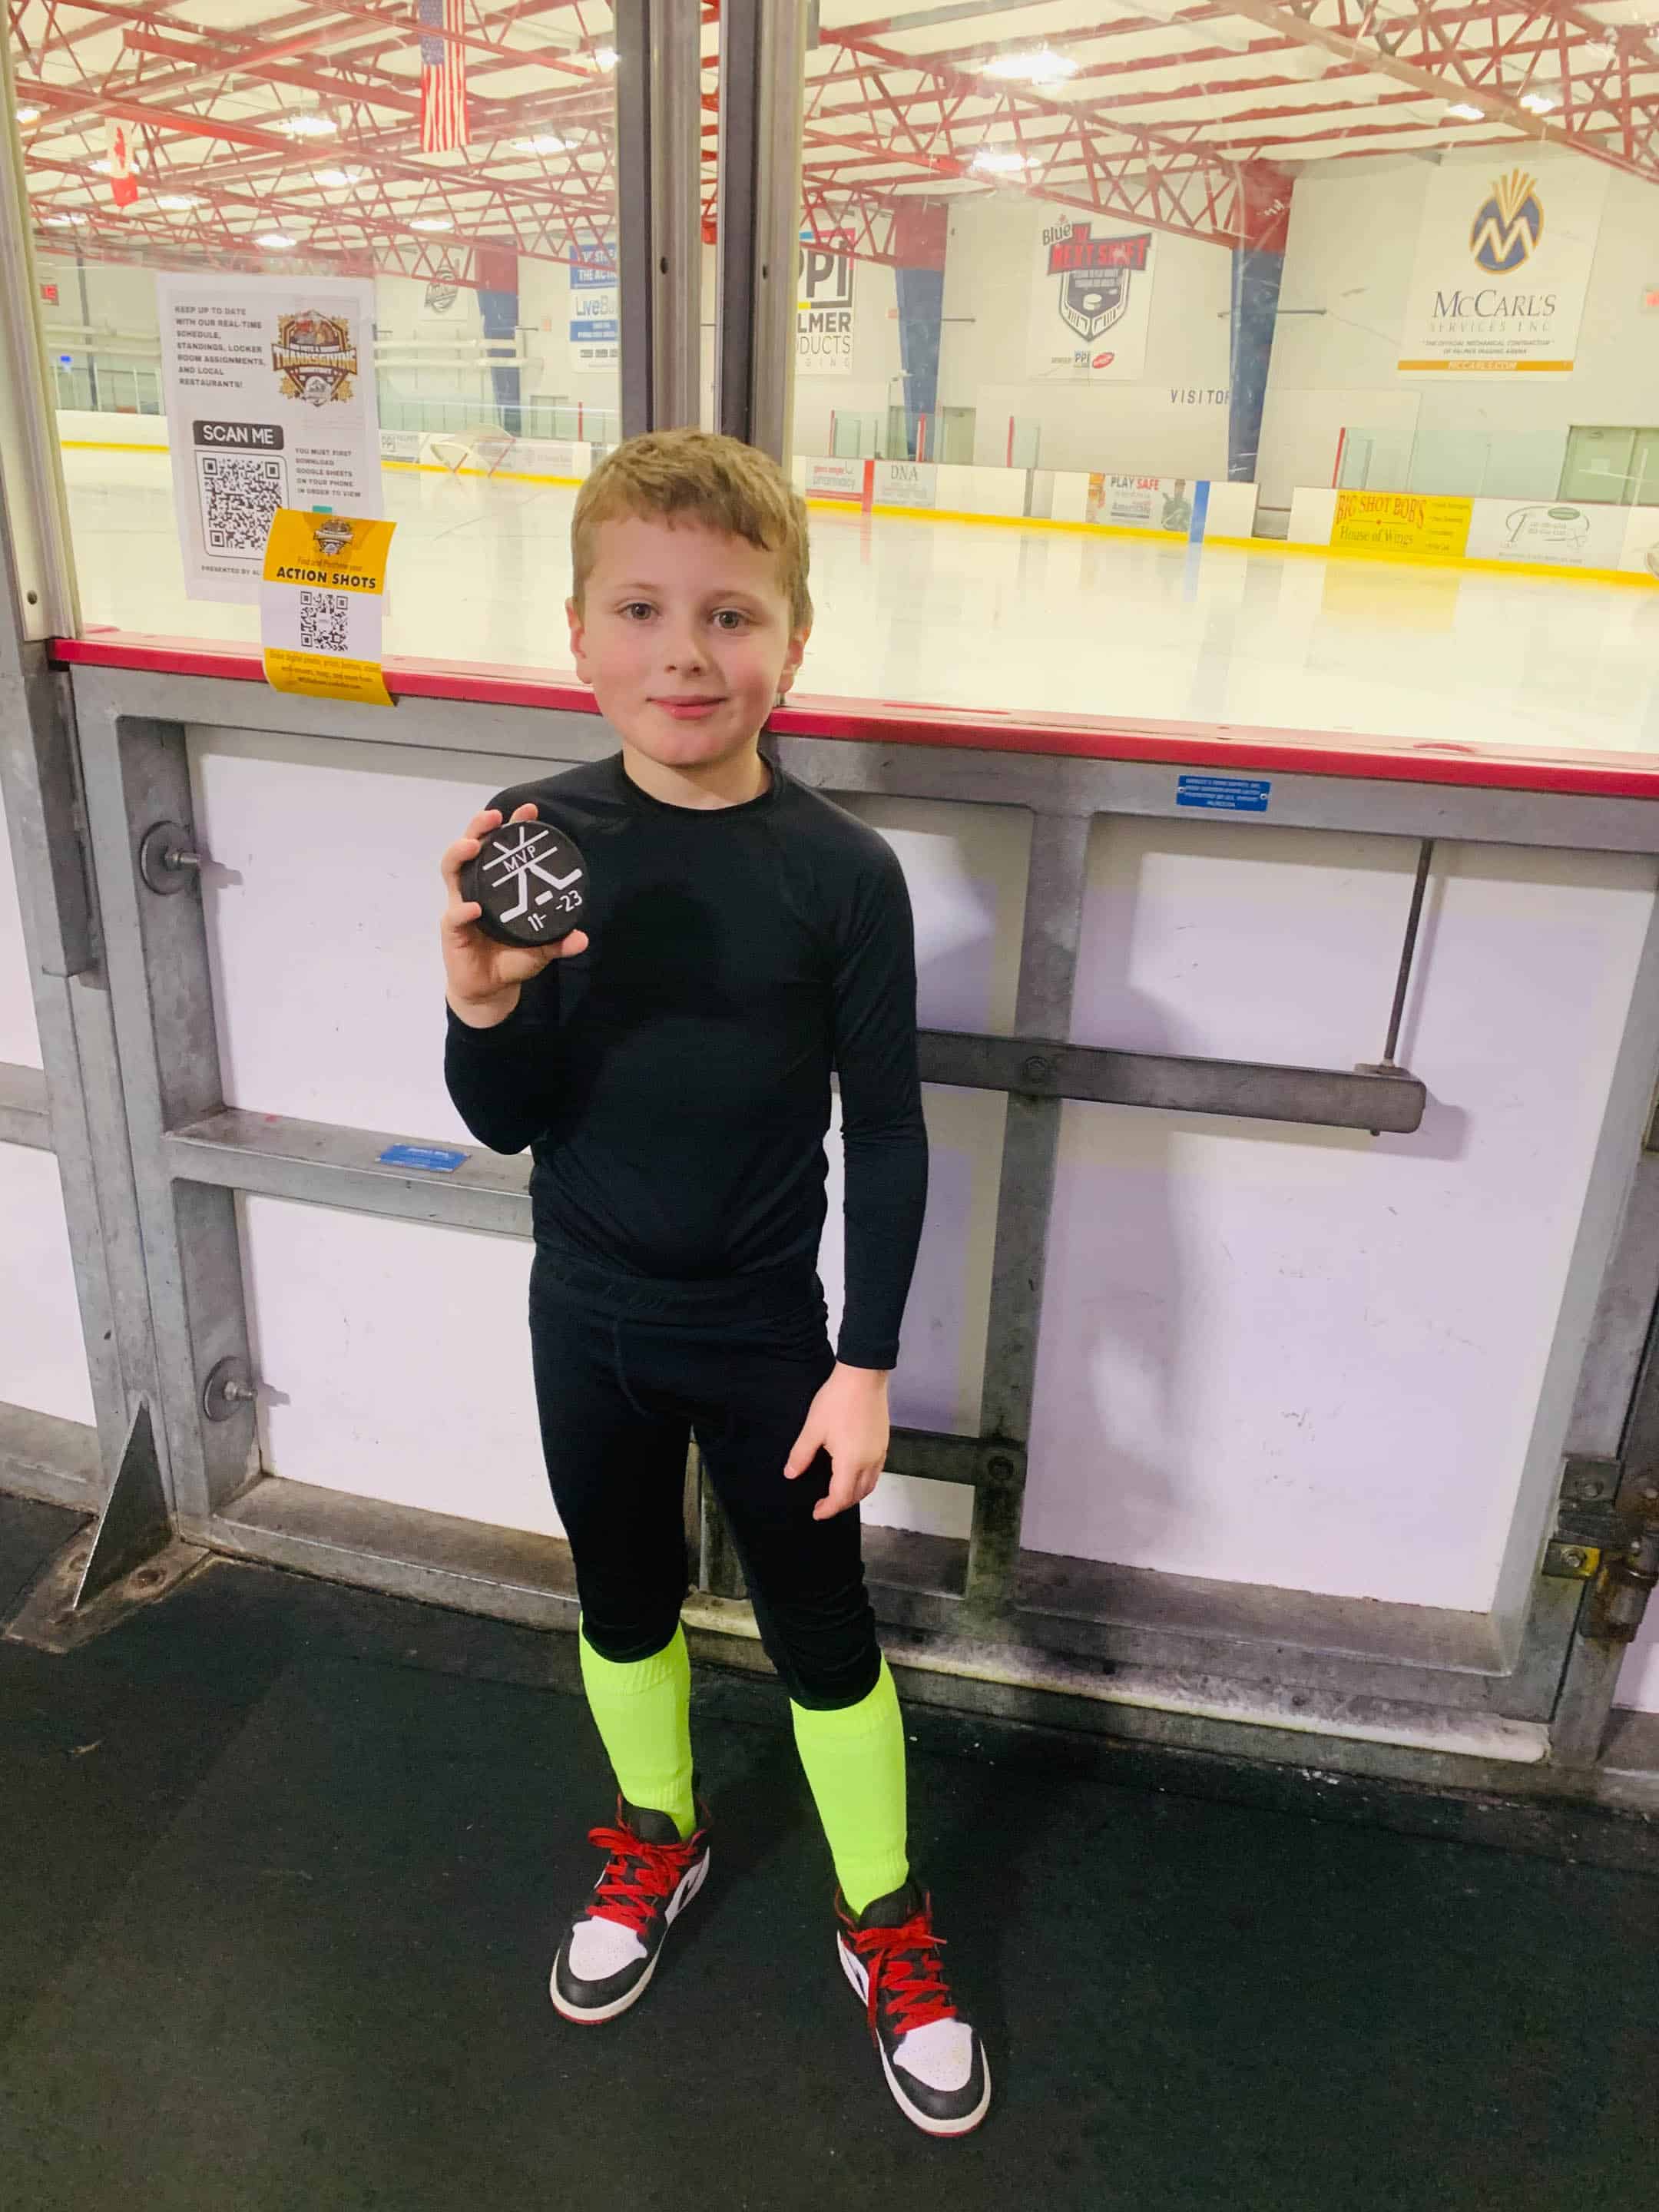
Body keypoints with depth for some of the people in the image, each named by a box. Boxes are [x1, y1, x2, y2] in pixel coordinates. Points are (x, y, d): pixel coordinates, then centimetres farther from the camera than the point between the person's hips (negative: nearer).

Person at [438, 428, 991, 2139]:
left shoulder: (844, 871, -16)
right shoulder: (537, 841, -11)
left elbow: (886, 1136, -9)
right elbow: (507, 1125, -7)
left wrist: (866, 1364, -8)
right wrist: (480, 1005, -27)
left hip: (768, 1333, -2)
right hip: (588, 1319, 3)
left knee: (822, 1632, 14)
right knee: (624, 1602, 23)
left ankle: (883, 1922, 39)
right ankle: (656, 1842, 51)